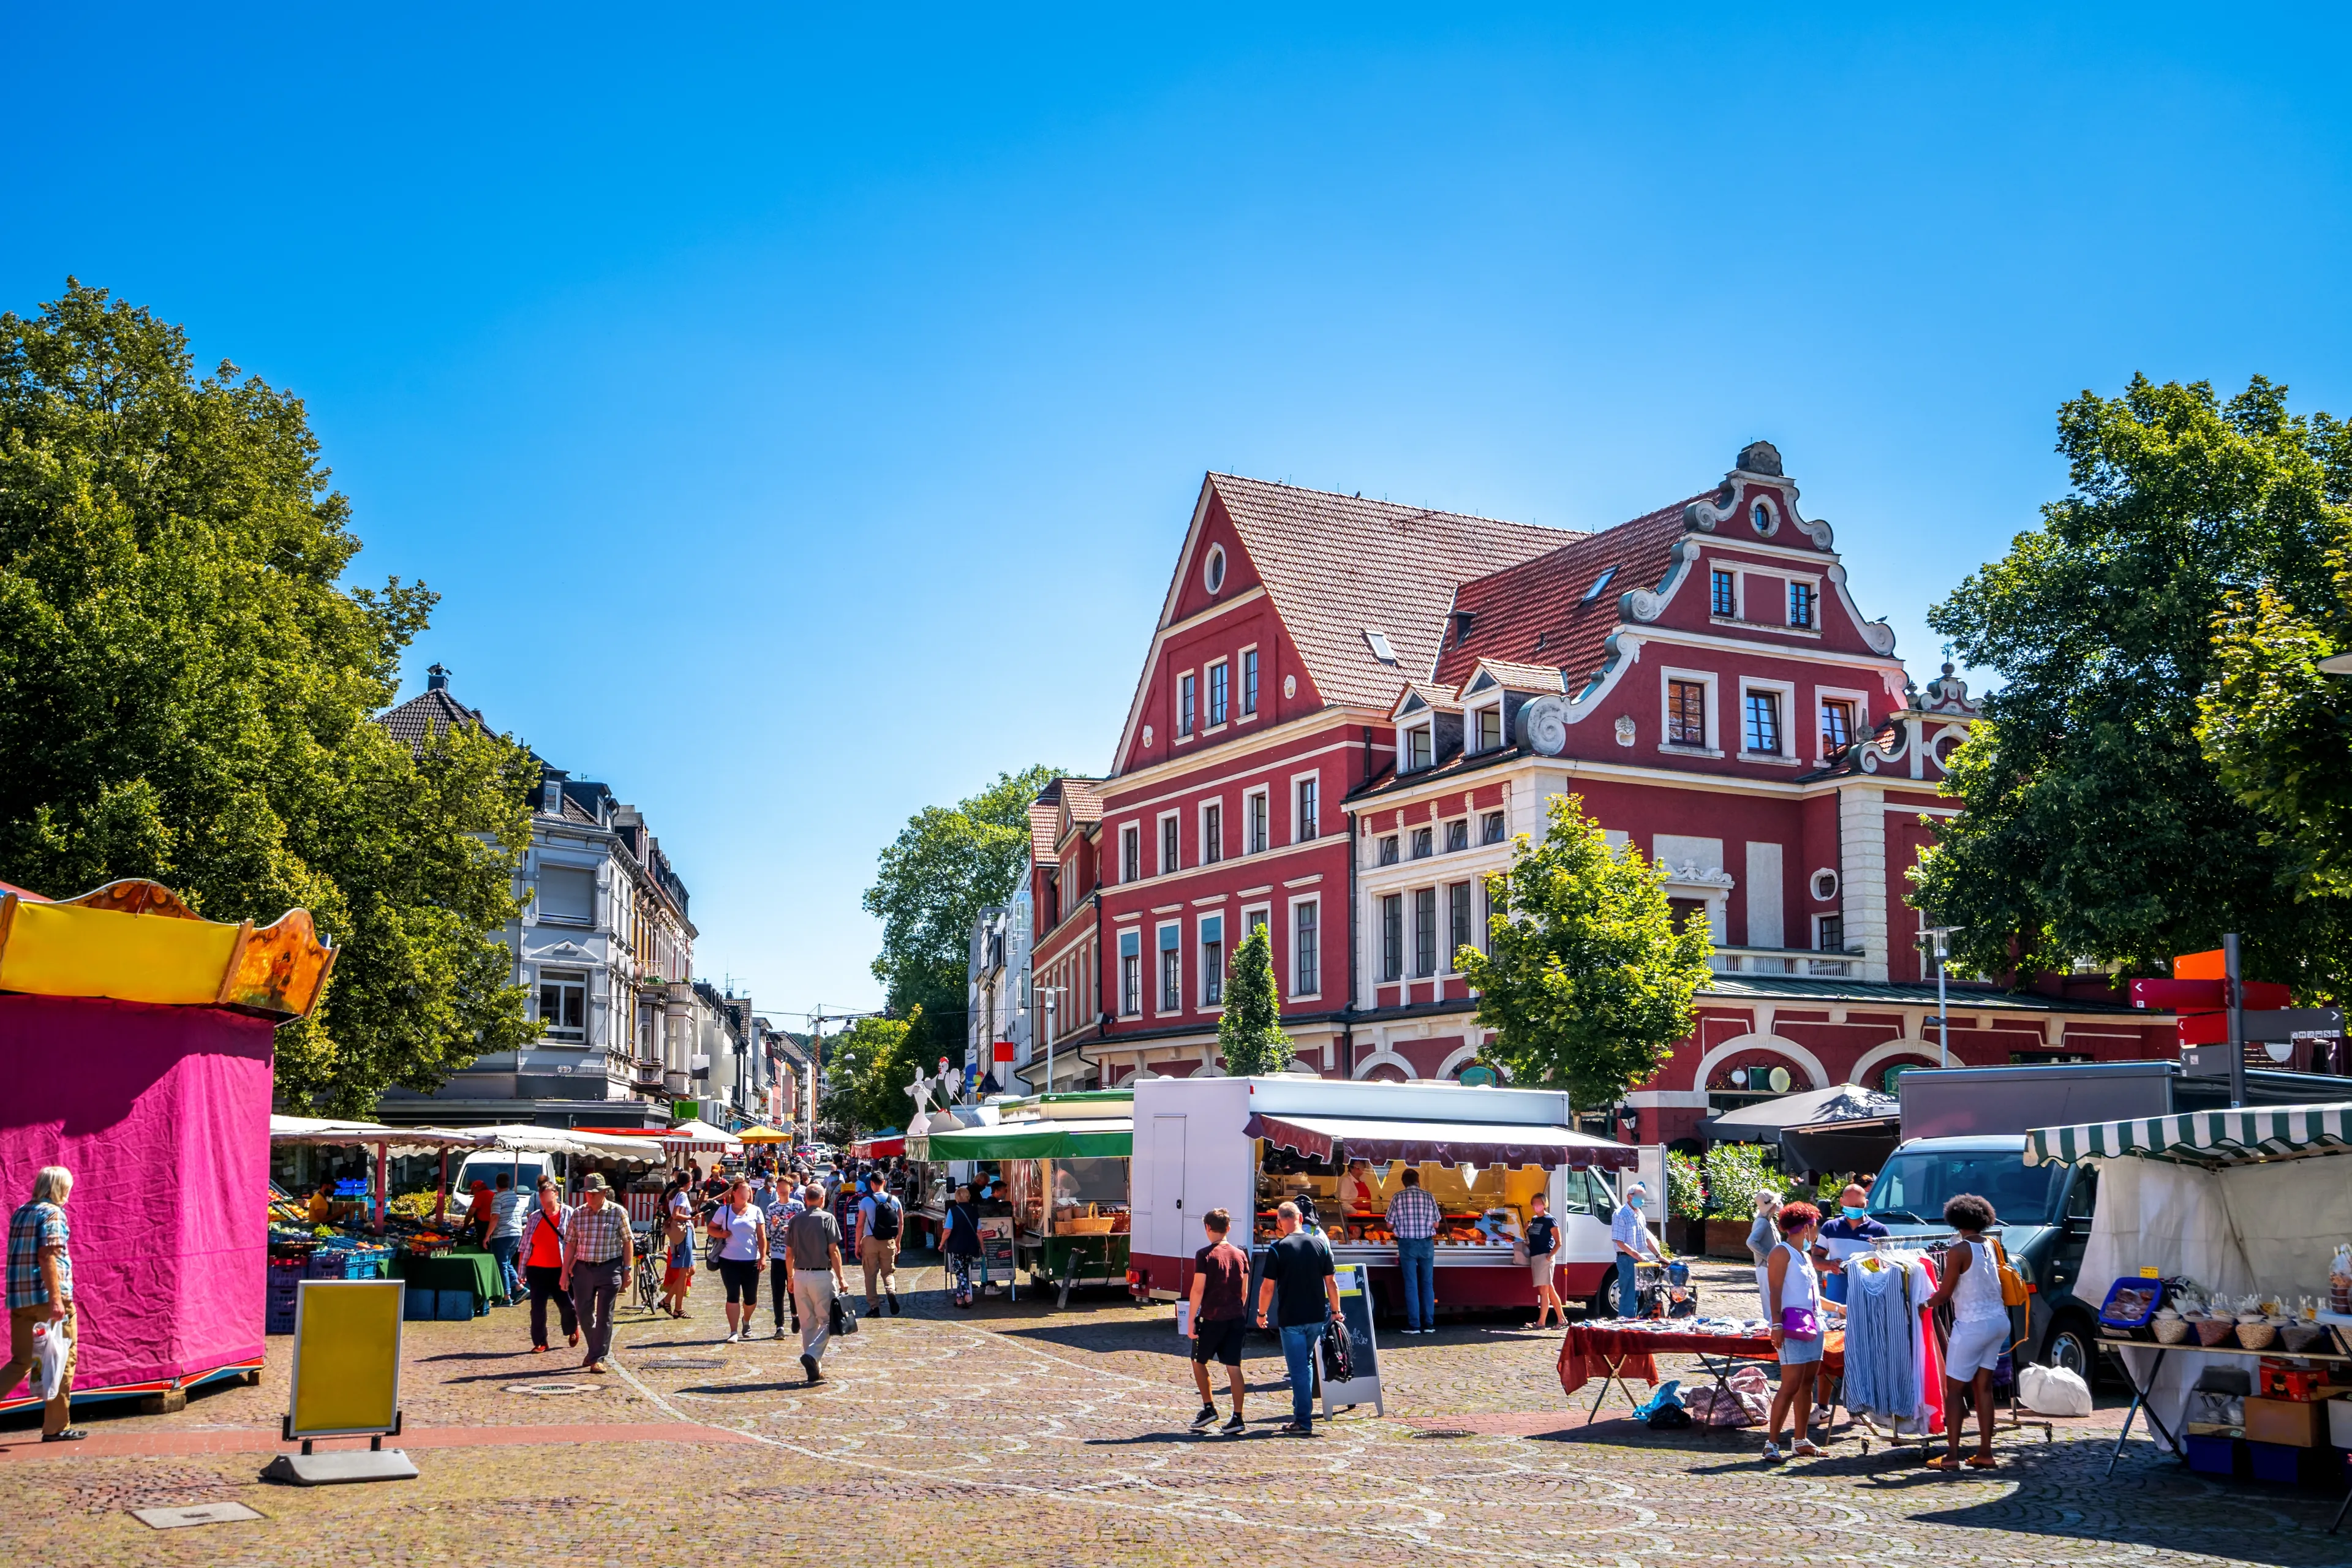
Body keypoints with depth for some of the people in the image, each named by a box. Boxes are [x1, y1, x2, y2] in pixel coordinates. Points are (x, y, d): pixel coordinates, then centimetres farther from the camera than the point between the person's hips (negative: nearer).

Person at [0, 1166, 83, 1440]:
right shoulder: (52, 1213, -7)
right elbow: (48, 1256, -17)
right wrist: (55, 1298, -21)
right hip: (47, 1295, -8)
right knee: (63, 1360, 2)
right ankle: (56, 1426, 4)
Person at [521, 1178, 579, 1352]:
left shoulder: (568, 1214, -3)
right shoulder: (534, 1217, 8)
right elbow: (525, 1246, 10)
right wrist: (522, 1272, 7)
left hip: (560, 1270, -3)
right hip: (537, 1270, 3)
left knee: (566, 1304, 3)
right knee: (537, 1308, 2)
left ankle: (573, 1329, 32)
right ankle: (540, 1342, 12)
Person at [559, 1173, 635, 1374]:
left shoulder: (618, 1212, -5)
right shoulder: (578, 1214, 2)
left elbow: (628, 1242, 0)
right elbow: (570, 1244, 6)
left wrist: (627, 1269, -3)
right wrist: (565, 1272, 3)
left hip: (609, 1269, -3)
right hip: (583, 1269, 3)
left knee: (604, 1316, -3)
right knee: (584, 1313, 10)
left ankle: (598, 1358, 2)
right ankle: (596, 1350, 32)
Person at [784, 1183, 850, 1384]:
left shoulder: (795, 1220, 7)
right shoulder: (827, 1219, -6)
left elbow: (789, 1253, 9)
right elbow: (834, 1251, -9)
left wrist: (790, 1278, 19)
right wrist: (841, 1279, -4)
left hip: (800, 1275, 4)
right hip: (822, 1275, -4)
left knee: (807, 1324, 11)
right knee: (827, 1321, 3)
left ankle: (814, 1371, 13)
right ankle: (812, 1355, -19)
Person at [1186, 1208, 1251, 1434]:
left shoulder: (1205, 1255, -9)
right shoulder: (1240, 1255, 7)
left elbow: (1198, 1290, -13)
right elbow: (1244, 1291, 11)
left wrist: (1192, 1320, -8)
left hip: (1212, 1319, -5)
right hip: (1237, 1319, 5)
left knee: (1199, 1361, 14)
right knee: (1234, 1367, 5)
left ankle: (1208, 1408, 11)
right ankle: (1237, 1418, 3)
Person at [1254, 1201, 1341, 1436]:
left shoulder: (1278, 1249, -10)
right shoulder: (1320, 1244, 1)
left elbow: (1268, 1287, -9)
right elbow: (1331, 1283, 4)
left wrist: (1261, 1313, 5)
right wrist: (1335, 1311, 16)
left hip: (1291, 1318, -4)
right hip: (1317, 1317, 4)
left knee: (1299, 1368, 0)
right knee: (1306, 1363, 22)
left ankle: (1303, 1422, 0)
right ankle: (1301, 1411, 29)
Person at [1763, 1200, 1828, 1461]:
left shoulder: (1806, 1255, 20)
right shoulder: (1782, 1253, -6)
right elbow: (1775, 1291, -14)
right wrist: (1777, 1325, -23)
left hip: (1813, 1325, 9)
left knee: (1806, 1384, 9)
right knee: (1790, 1386, -13)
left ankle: (1801, 1442, 15)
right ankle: (1772, 1443, -10)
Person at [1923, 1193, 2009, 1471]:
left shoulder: (1958, 1252, -14)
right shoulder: (1991, 1247, 7)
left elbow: (1944, 1294, -10)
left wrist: (1924, 1304, 5)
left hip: (1972, 1325, -7)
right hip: (1998, 1321, 7)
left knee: (1954, 1389, -1)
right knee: (1983, 1387, 12)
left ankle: (1951, 1455, -3)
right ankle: (1985, 1452, 12)